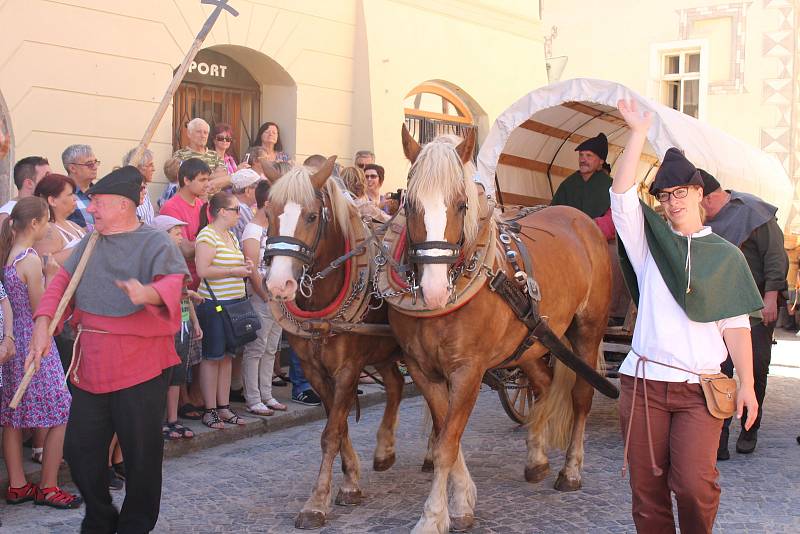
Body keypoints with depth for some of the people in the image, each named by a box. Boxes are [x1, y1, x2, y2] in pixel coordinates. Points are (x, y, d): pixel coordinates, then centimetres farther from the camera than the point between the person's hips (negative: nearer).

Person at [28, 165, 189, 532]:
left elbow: (173, 282, -22)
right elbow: (62, 281, 12)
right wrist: (43, 323, -3)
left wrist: (148, 293, -45)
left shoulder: (156, 243, -7)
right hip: (90, 364, 6)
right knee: (80, 449, 12)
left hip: (140, 362, -6)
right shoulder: (89, 244, 13)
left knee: (141, 452, 3)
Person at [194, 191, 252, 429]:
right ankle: (209, 411, 7)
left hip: (233, 302, 9)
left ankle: (224, 407, 19)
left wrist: (244, 265, 9)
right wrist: (234, 271, -17)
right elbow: (203, 270, -21)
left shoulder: (231, 236, 15)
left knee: (226, 356, 12)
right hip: (213, 304, -9)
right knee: (212, 357, -1)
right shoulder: (207, 235, -13)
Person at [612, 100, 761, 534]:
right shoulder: (650, 244, 9)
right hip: (643, 381, 1)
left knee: (694, 482, -10)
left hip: (701, 388, -1)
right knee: (647, 485, 5)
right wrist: (638, 134, -7)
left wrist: (746, 383, -1)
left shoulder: (725, 255, 9)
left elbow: (735, 323, 6)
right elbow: (621, 194, -6)